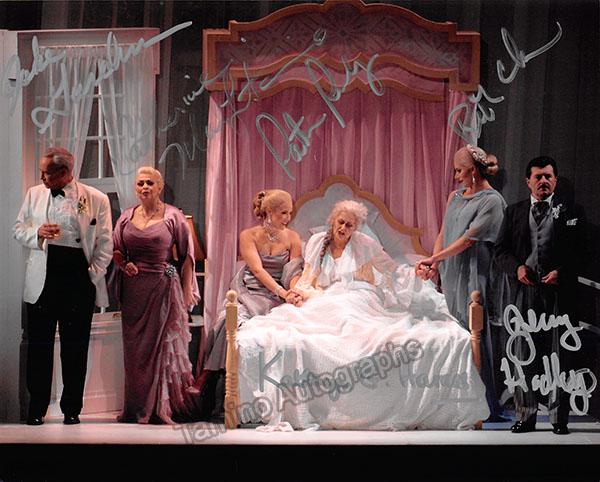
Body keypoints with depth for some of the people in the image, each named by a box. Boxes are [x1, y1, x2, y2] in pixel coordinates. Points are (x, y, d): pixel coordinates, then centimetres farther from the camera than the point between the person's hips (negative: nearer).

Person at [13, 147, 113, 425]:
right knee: (38, 344, 3)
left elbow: (105, 243, 2)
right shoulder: (34, 194, 9)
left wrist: (94, 274, -6)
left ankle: (72, 409, 14)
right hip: (42, 279, 2)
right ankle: (36, 409, 12)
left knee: (75, 345, 4)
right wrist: (38, 232, -8)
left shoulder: (96, 199, -1)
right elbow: (18, 229, 14)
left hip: (79, 279, -2)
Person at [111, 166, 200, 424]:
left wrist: (187, 290, -5)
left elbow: (186, 255, 0)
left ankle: (162, 407, 6)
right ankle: (137, 407, 14)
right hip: (133, 289, 4)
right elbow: (116, 250, 17)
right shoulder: (126, 216, 8)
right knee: (135, 348, 6)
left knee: (164, 345, -1)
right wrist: (124, 264, -5)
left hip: (164, 287, -4)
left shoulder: (173, 216, -2)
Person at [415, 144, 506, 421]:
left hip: (475, 281, -7)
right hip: (451, 279, 7)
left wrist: (433, 259, -12)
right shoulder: (455, 197, 15)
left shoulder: (492, 201, -8)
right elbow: (443, 235, 14)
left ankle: (488, 406, -2)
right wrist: (435, 266, -3)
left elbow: (469, 239, -13)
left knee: (476, 339, -7)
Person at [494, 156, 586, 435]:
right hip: (525, 291, 2)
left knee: (558, 354, 0)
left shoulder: (570, 212, 7)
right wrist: (517, 268, -8)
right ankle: (526, 416, 10)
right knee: (524, 355, 3)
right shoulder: (514, 212, 14)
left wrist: (561, 272, -14)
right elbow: (501, 250, 10)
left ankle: (559, 418, 5)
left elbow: (579, 252, 2)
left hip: (558, 290, -2)